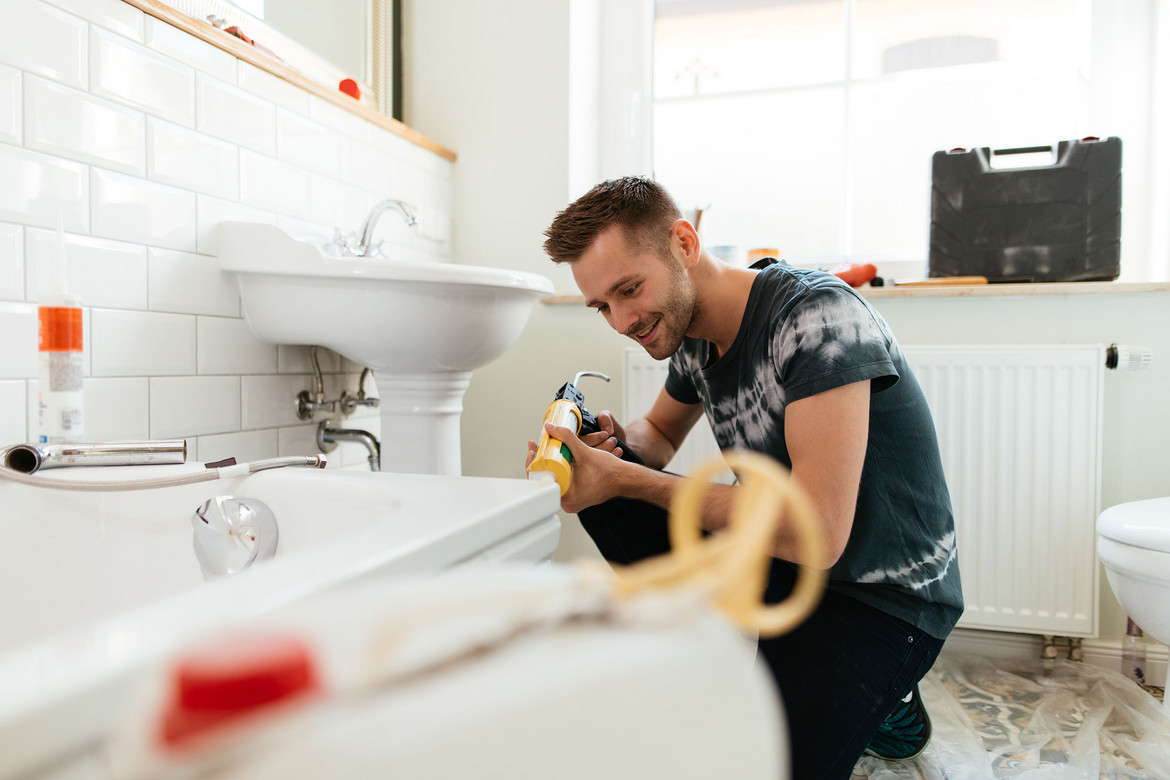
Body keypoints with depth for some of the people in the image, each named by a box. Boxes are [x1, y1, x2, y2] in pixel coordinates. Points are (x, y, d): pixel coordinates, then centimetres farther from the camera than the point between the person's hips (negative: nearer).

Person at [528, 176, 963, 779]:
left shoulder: (818, 314, -25)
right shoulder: (692, 334, -2)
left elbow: (817, 534, -31)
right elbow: (661, 433, 18)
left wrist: (628, 479, -27)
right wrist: (615, 439, -8)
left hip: (885, 597, -7)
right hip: (784, 559, 7)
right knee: (601, 497, -5)